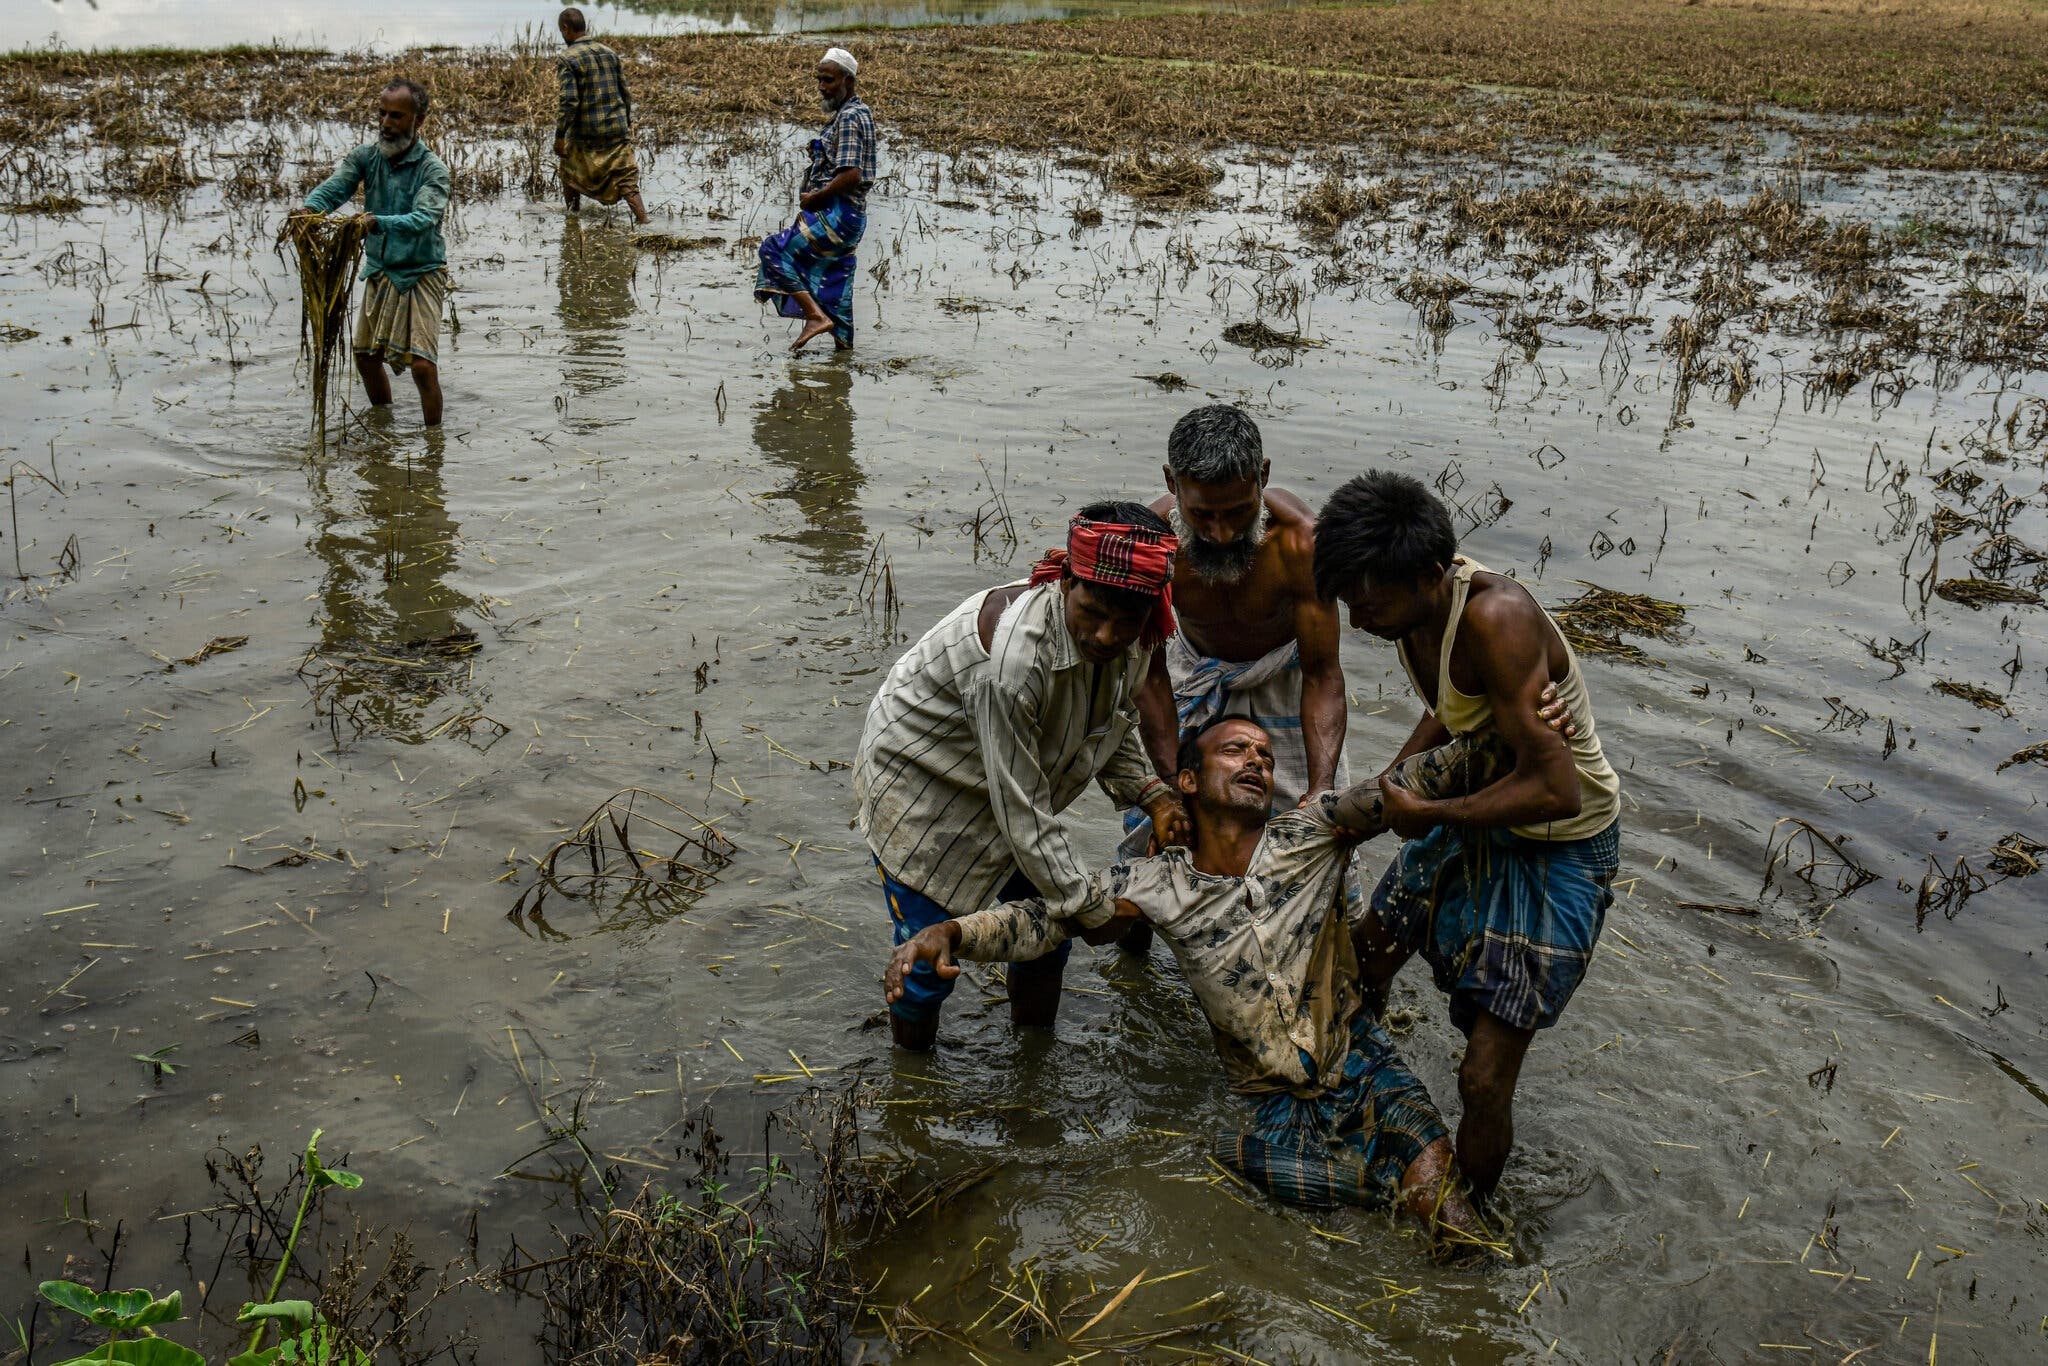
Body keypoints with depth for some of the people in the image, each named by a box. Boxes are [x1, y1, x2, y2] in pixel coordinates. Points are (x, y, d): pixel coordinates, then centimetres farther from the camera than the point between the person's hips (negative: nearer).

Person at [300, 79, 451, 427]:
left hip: (421, 273, -6)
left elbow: (423, 220, -32)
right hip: (379, 271, 6)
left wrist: (375, 222, -49)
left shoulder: (432, 169, -16)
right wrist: (311, 210, -39)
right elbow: (333, 187, -16)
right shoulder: (365, 156, -1)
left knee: (422, 365, -15)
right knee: (366, 357, 16)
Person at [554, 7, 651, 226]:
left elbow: (569, 101, -16)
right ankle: (643, 219, -11)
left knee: (570, 173, 20)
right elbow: (625, 93, 11)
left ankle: (573, 215, 29)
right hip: (618, 130, 4)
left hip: (586, 134, -3)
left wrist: (559, 137, -12)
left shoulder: (569, 59, -9)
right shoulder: (610, 53, 8)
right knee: (626, 180, 3)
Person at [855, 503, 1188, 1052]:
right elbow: (1023, 812, -34)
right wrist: (1088, 907, -25)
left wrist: (1153, 794, -13)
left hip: (1008, 796, 7)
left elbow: (1115, 728, 6)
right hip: (918, 791, -7)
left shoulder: (1134, 641, -15)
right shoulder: (1015, 654, -41)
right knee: (929, 962, -1)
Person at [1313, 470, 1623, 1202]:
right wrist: (1387, 785, -1)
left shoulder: (1497, 620, -35)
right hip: (1481, 817, 9)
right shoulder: (1420, 593, -9)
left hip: (1561, 848, -8)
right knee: (1365, 953, 22)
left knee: (1485, 1075, -8)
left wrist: (1427, 813, -25)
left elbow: (1556, 790, -36)